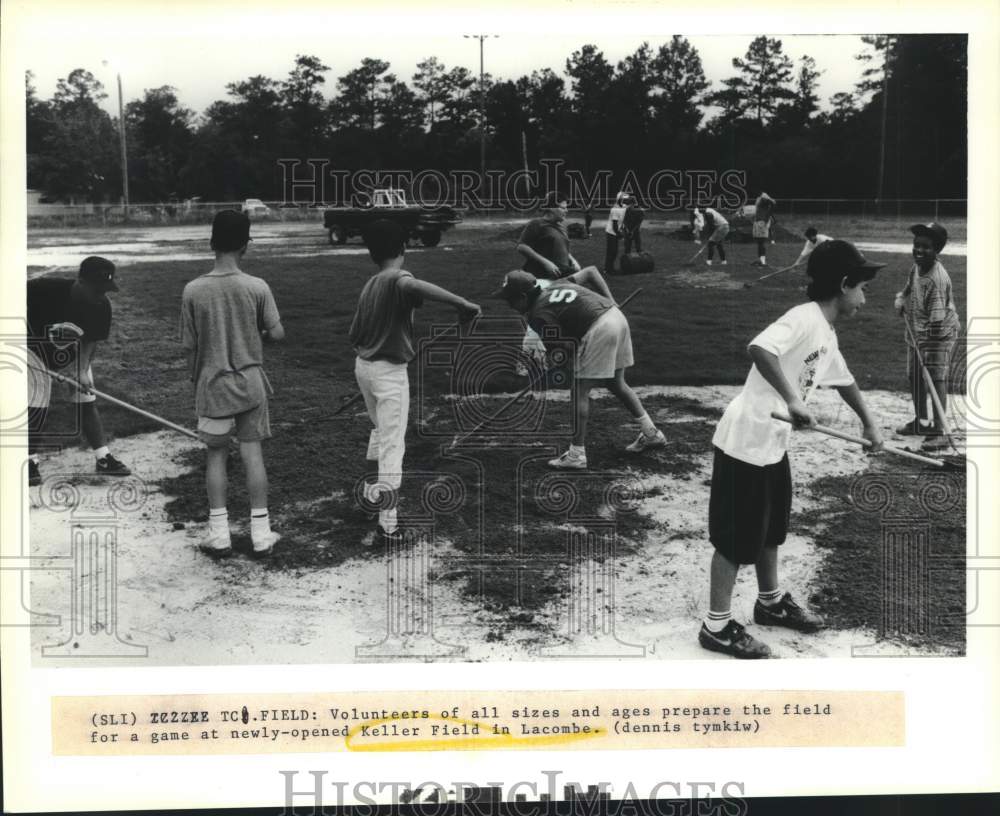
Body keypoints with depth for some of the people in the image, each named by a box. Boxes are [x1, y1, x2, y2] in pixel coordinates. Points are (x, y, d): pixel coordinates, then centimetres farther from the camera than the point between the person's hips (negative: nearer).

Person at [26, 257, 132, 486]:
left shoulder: (101, 306, -21)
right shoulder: (47, 289, -32)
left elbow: (91, 341, -14)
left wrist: (82, 371, -28)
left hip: (73, 356, 3)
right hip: (37, 351, -3)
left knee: (87, 403, 2)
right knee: (36, 408, -8)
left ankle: (104, 459, 10)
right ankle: (30, 464, 7)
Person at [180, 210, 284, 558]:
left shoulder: (193, 290, -8)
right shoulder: (257, 287, -10)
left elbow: (189, 346, -3)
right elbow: (277, 333, -6)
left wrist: (196, 382, 12)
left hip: (212, 385, 0)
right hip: (250, 383, 0)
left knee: (216, 455, 11)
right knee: (252, 453, 7)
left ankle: (219, 535, 14)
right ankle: (261, 535, 11)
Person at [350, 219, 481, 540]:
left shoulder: (369, 285, 5)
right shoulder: (397, 280, -18)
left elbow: (354, 335, 9)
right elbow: (412, 286, -44)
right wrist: (462, 304, -46)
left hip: (363, 365, 8)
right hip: (389, 371, -8)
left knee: (381, 431, 28)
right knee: (392, 445, -4)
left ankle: (372, 489, 43)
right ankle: (388, 522, -4)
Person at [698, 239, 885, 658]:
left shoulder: (827, 334, 12)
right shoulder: (804, 317, -18)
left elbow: (843, 379, 30)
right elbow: (760, 348, -37)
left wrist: (868, 422, 41)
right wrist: (793, 399, -40)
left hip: (774, 444, 10)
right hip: (746, 440, -10)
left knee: (771, 526, 23)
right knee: (738, 536, -1)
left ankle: (771, 602, 41)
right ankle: (716, 626, 10)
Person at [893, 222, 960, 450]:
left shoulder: (938, 278, -27)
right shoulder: (916, 266, -1)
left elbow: (938, 319, -29)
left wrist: (930, 340, -29)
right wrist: (902, 298, 1)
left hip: (939, 334, -9)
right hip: (916, 333, 9)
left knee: (937, 379, -13)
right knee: (915, 377, 18)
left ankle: (940, 431, -12)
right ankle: (921, 422, 34)